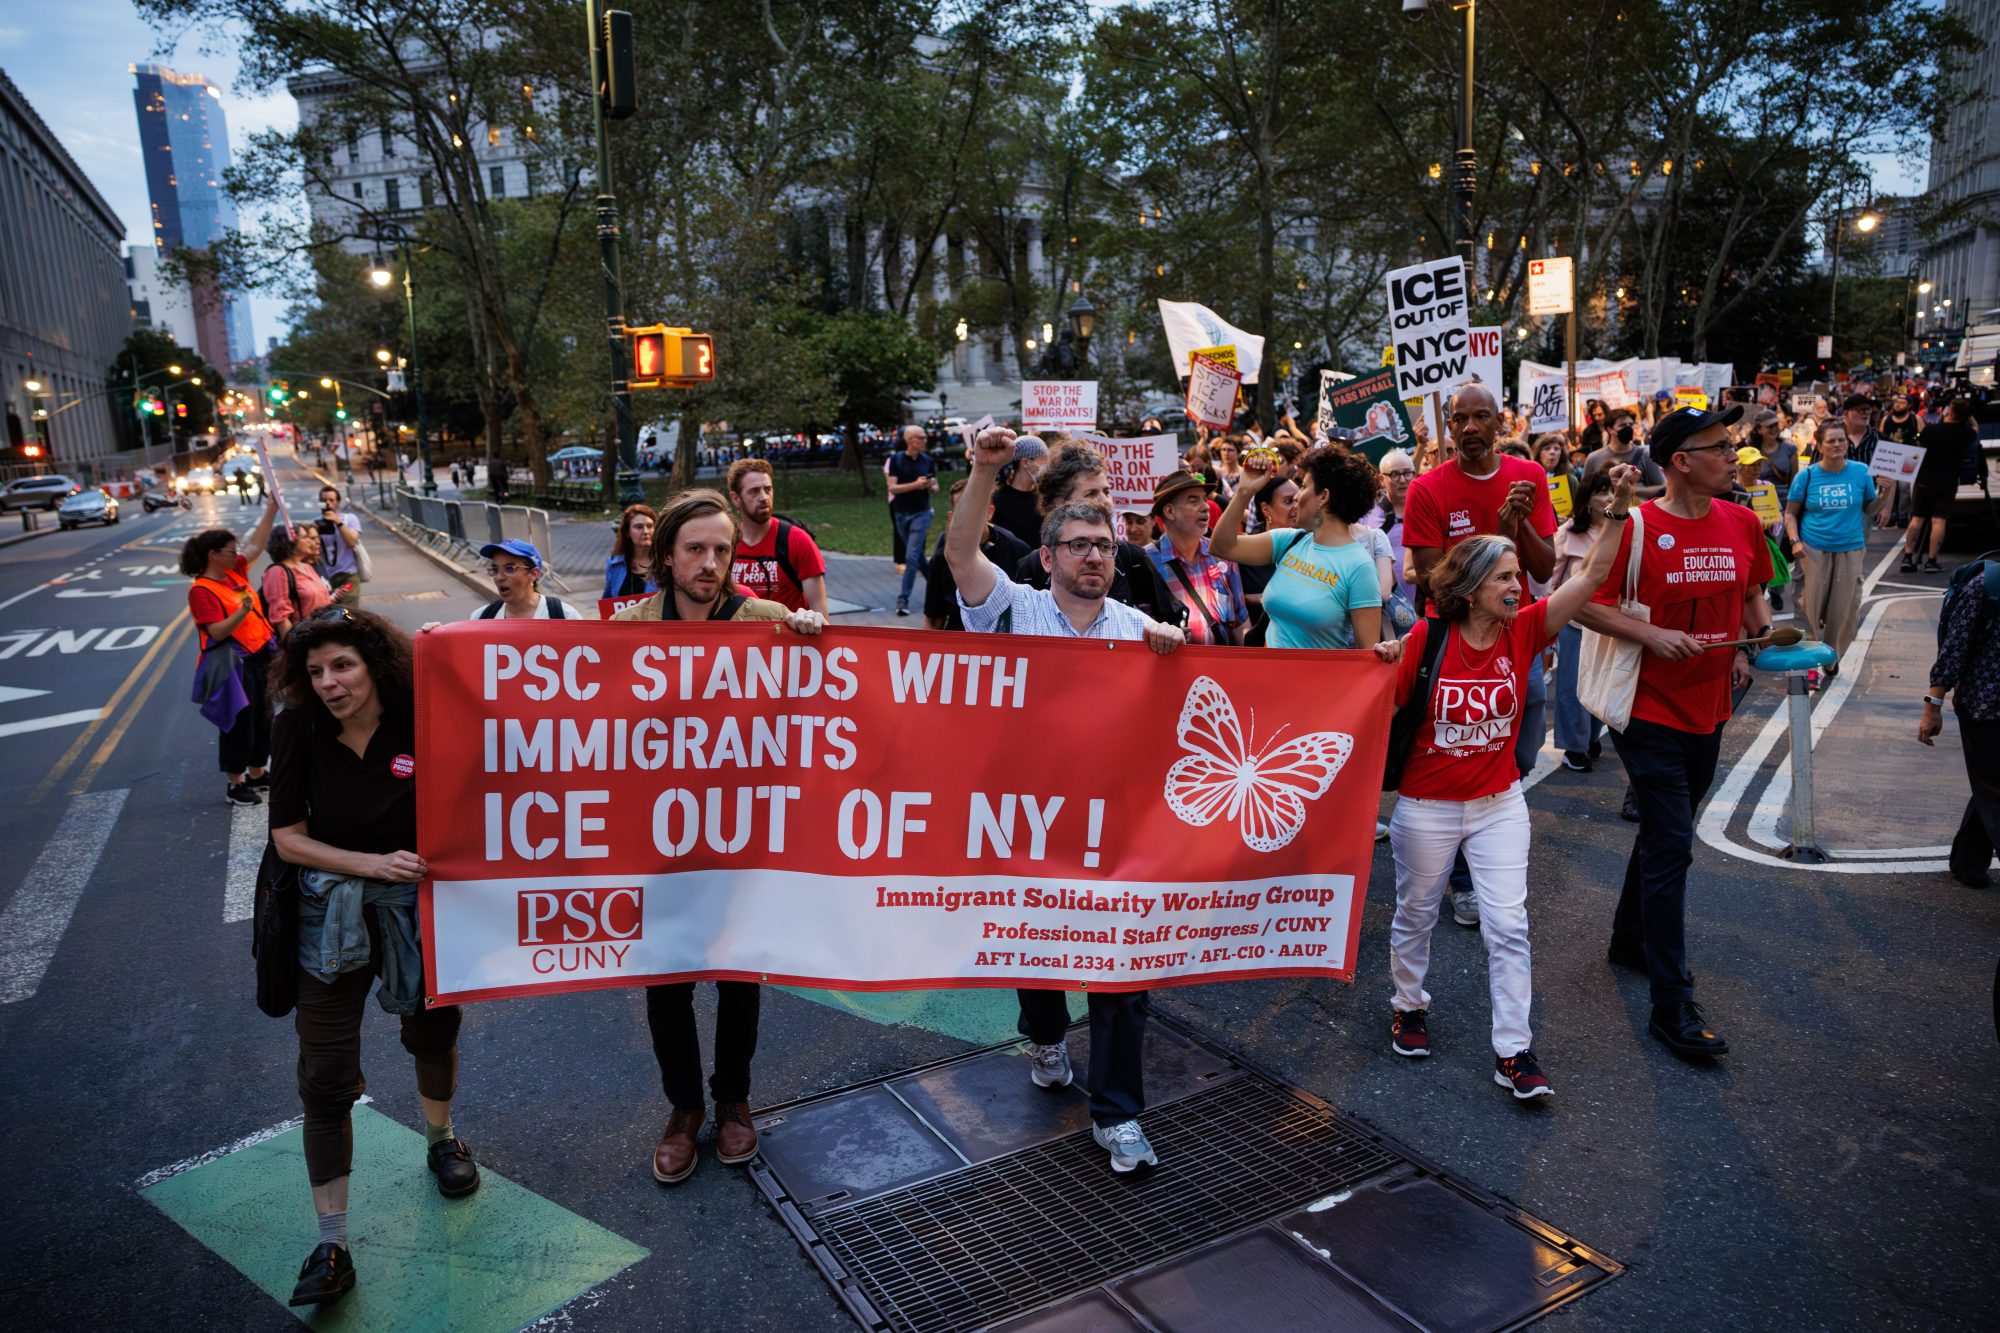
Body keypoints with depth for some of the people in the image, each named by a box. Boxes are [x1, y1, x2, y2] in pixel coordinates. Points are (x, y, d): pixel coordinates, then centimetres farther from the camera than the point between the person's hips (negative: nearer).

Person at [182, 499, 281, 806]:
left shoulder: (235, 572, 7)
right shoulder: (202, 591, -15)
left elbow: (257, 545, 11)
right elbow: (217, 632, -20)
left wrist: (272, 508, 5)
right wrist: (242, 611, -35)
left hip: (259, 657, 8)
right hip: (233, 664, -8)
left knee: (262, 718, 15)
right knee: (239, 723, 0)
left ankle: (257, 774, 28)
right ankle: (235, 783, 11)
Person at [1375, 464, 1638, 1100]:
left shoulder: (1524, 630, -7)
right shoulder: (1426, 637, -15)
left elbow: (1591, 575, -15)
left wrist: (1618, 507, -23)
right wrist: (1385, 663, -21)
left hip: (1499, 803, 2)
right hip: (1426, 805, -2)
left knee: (1508, 925, 0)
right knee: (1415, 915, 15)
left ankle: (1513, 1051, 11)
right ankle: (1410, 1007, 39)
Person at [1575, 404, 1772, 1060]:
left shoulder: (1742, 523, 5)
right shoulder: (1635, 526, -14)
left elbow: (1752, 595, 20)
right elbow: (1587, 606, -13)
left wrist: (1756, 640, 2)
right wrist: (1653, 636, -23)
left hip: (1707, 710, 7)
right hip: (1650, 710, -7)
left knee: (1664, 834, 20)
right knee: (1671, 847, -8)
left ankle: (1631, 940, 41)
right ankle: (1671, 1005, -2)